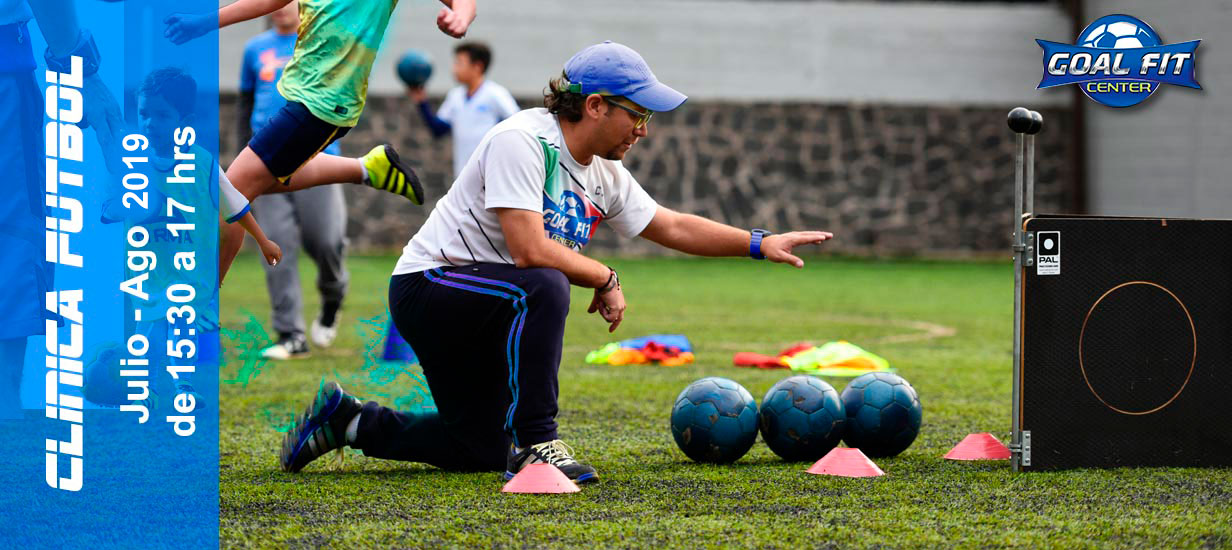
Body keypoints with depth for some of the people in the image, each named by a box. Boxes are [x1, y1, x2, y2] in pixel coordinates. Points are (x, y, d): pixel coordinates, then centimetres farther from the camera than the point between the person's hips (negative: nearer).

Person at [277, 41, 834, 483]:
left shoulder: (603, 175, 5)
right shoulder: (522, 141, -21)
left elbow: (671, 226, 16)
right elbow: (530, 249, -28)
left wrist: (761, 244, 10)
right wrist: (606, 280, -17)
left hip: (481, 315, 9)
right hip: (428, 284, -9)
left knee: (482, 450, 8)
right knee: (543, 288, -35)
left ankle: (349, 420, 24)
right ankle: (534, 444, -29)